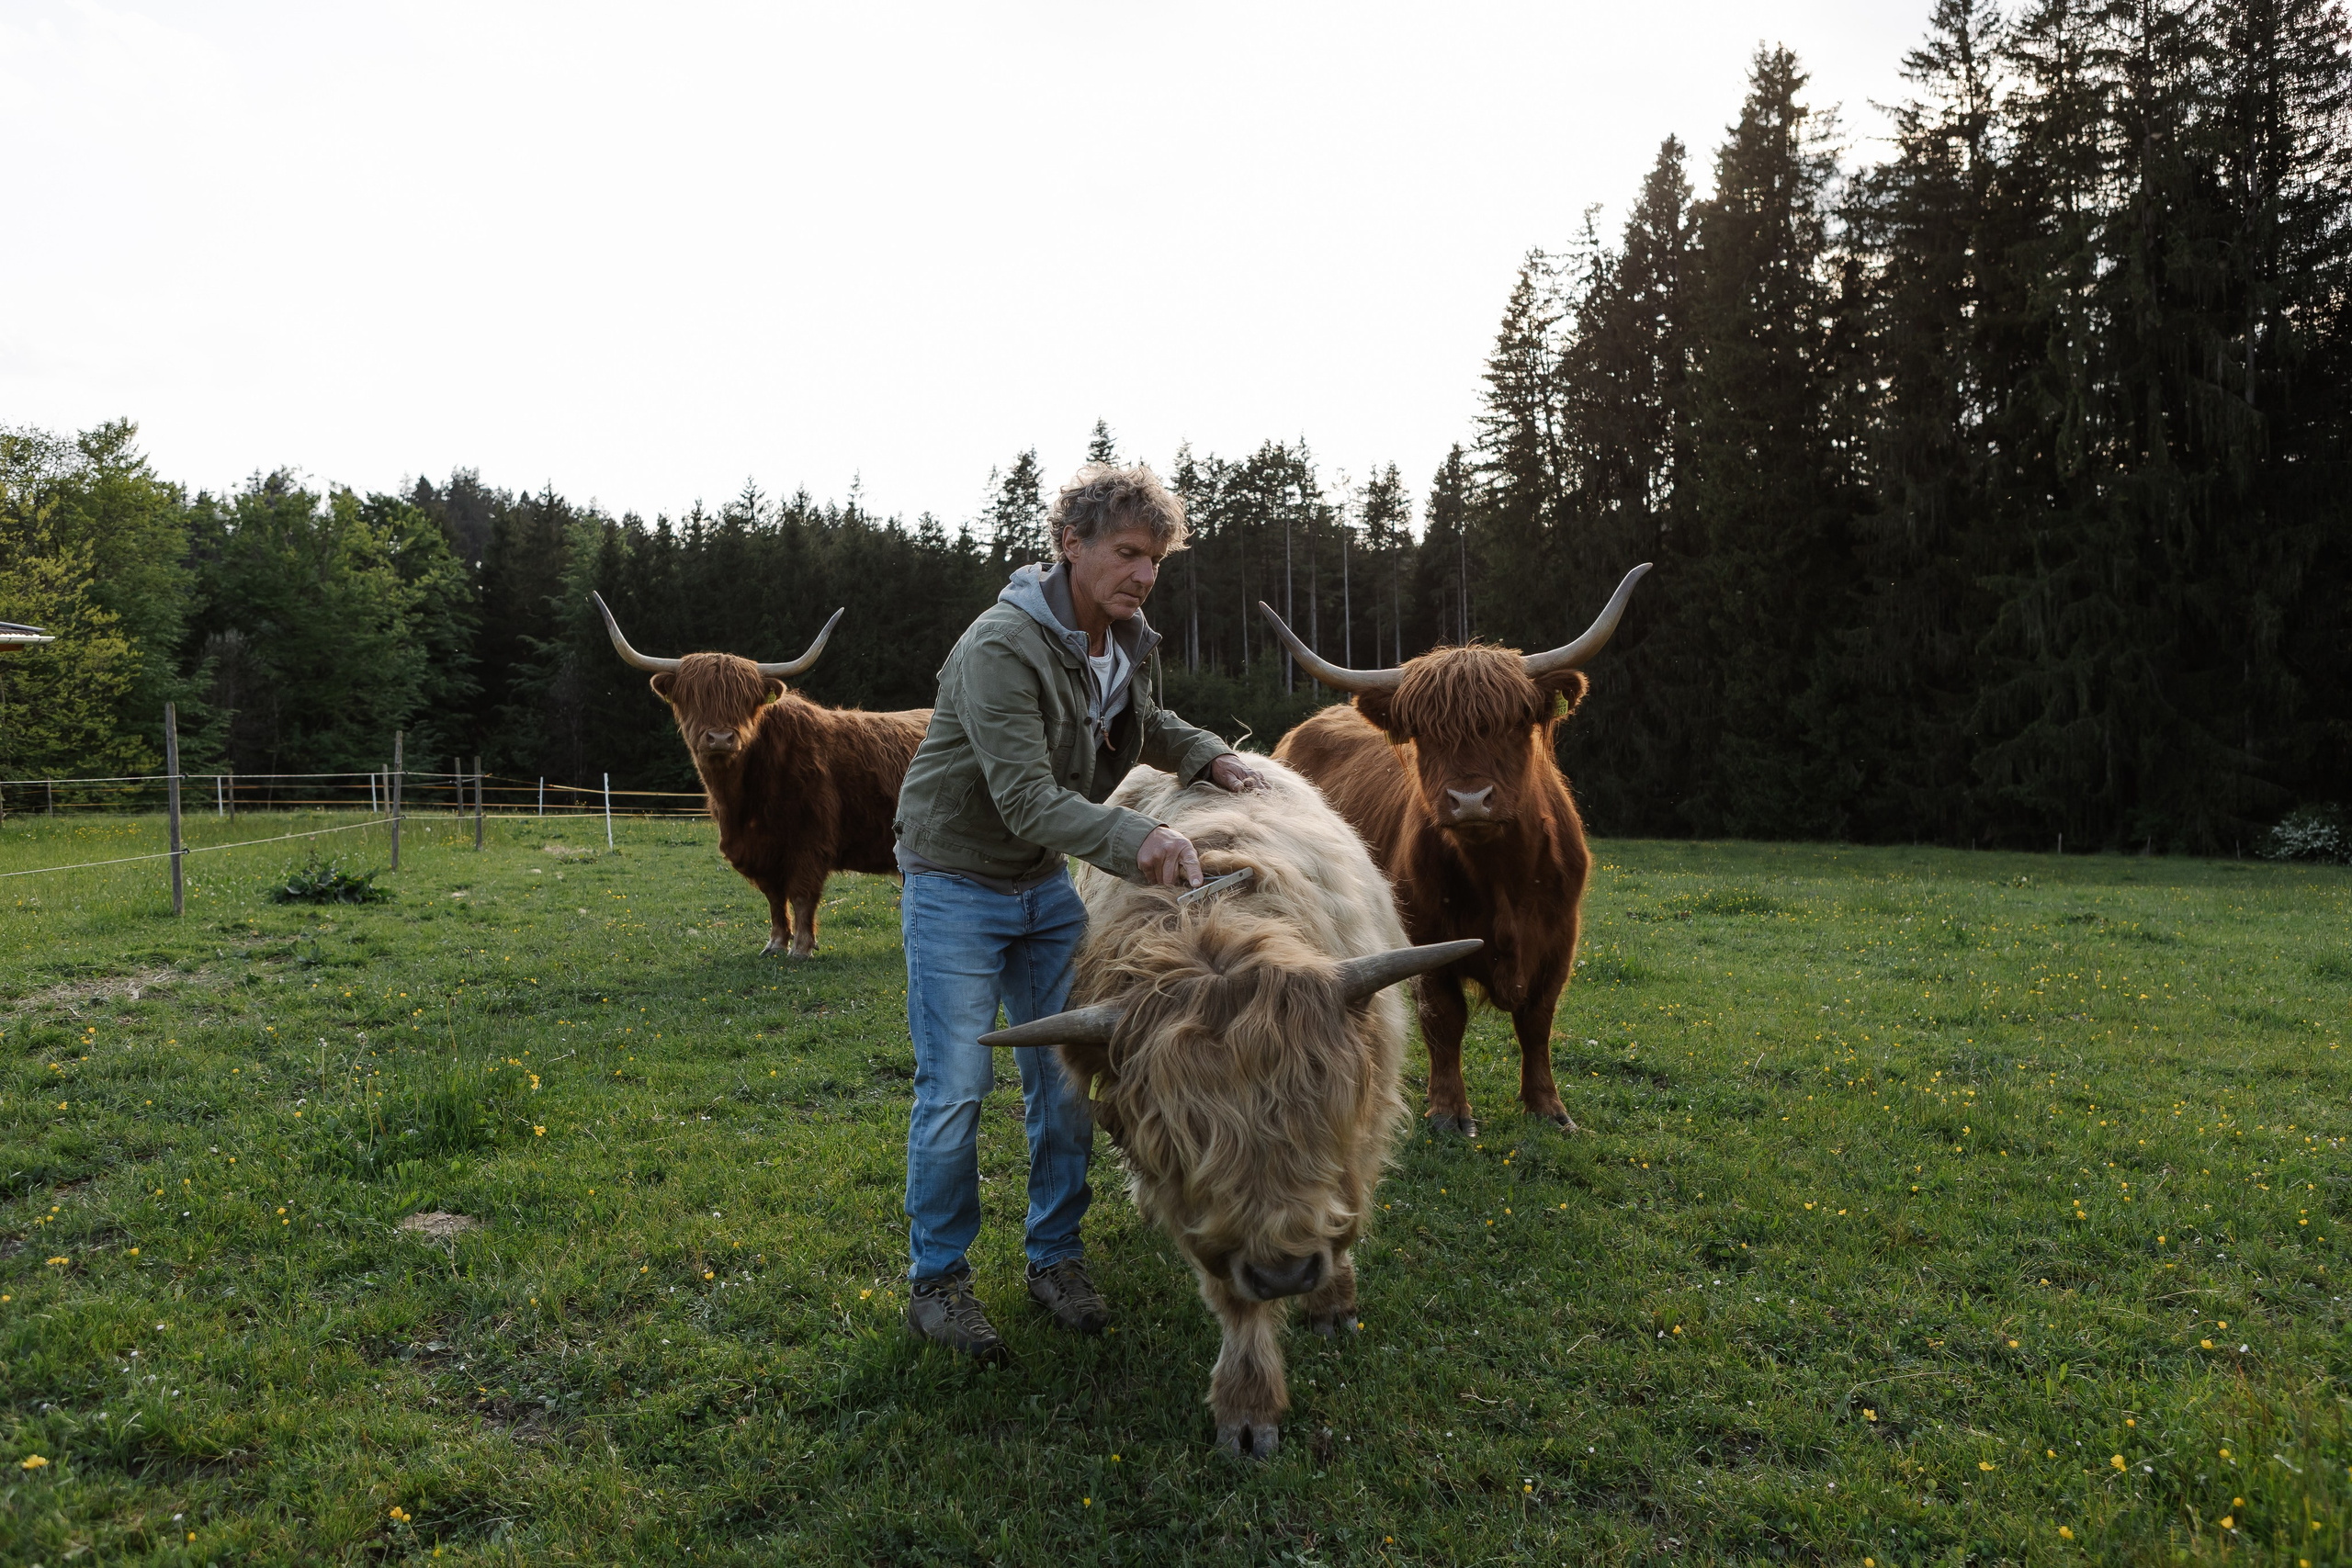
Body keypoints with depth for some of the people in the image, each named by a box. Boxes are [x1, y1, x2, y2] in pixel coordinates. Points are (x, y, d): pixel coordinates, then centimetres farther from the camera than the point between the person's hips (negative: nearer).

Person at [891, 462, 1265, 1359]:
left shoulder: (1129, 645, -1)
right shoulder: (1000, 648, -26)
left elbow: (1141, 724, 21)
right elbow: (1026, 799, -34)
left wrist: (1208, 756, 2)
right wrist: (1135, 839, -49)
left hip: (1047, 885, 7)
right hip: (956, 884, -7)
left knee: (1067, 1077, 8)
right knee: (955, 1086, -3)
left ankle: (1056, 1260, 24)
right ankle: (936, 1281, 14)